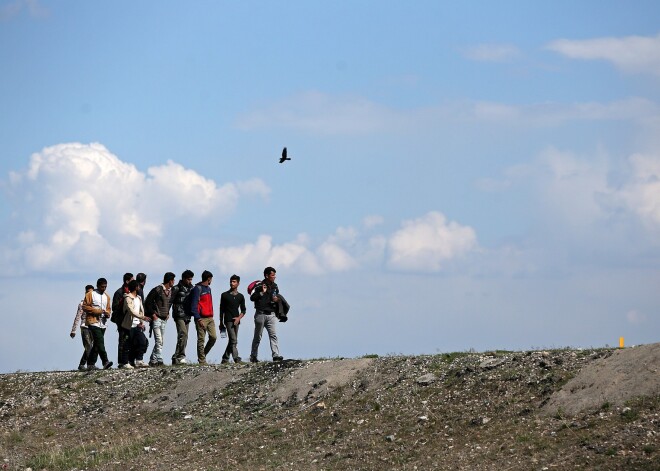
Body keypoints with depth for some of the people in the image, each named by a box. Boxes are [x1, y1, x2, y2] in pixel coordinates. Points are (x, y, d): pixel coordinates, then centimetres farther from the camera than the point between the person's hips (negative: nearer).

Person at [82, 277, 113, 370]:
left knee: (97, 344, 8)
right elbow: (84, 306, -5)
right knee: (100, 342, -18)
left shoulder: (106, 296, 18)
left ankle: (91, 364, 14)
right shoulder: (90, 294, 0)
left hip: (103, 323, 7)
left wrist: (107, 313, 3)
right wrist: (96, 311, -14)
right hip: (93, 322, -7)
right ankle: (105, 362, -27)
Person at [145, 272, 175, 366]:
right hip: (156, 319, -8)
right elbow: (147, 302, -8)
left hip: (164, 319, 8)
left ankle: (152, 360, 14)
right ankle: (159, 360, -15)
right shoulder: (157, 290, -11)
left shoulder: (171, 292, 11)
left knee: (161, 341, 8)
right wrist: (153, 314, -10)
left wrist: (168, 313, 14)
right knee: (158, 340, -14)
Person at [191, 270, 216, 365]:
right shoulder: (198, 289, -8)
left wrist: (212, 315, 17)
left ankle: (203, 354, 16)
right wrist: (198, 318, -19)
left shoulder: (208, 288, 19)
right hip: (201, 318, -8)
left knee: (213, 337, 0)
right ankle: (201, 360, 0)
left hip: (210, 318, 8)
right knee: (201, 340, -3)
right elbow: (194, 305, -13)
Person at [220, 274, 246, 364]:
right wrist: (221, 323, 3)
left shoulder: (240, 296, 12)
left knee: (232, 341, 7)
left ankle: (225, 358, 16)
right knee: (233, 340, -14)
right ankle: (236, 358, -20)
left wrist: (239, 318, -6)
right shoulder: (225, 295, 4)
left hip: (236, 321, 4)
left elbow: (243, 310, 13)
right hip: (228, 320, -4)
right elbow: (221, 310, 6)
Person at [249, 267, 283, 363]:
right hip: (260, 314, -4)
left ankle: (276, 355, -19)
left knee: (273, 335, -10)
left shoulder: (275, 287, 13)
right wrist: (262, 293, -21)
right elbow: (252, 298, -12)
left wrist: (275, 300, 2)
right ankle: (253, 356, 14)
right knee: (257, 337, 5)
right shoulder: (259, 286, -4)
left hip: (271, 314, 4)